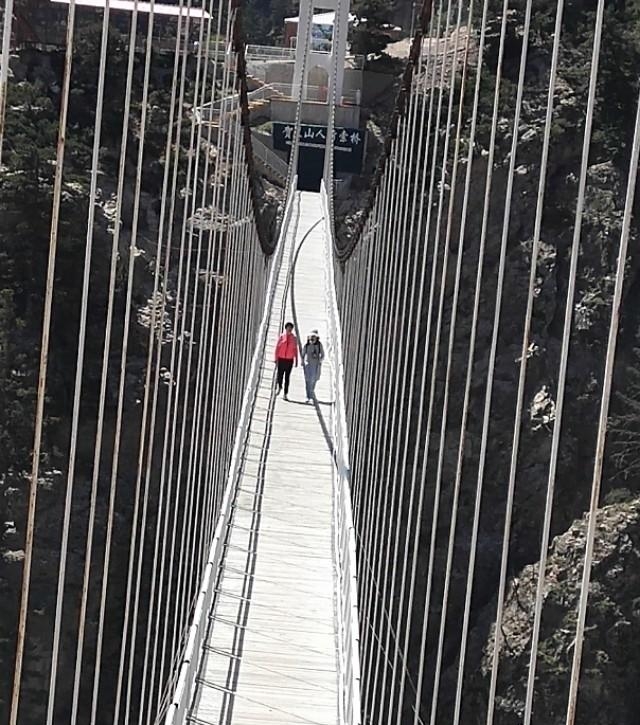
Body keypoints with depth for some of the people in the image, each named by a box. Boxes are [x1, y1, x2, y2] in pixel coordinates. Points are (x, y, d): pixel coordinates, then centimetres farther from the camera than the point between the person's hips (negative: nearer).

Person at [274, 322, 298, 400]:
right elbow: (277, 348, 2)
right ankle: (279, 387, 34)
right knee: (280, 375, 2)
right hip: (281, 359, 0)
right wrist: (276, 358, -3)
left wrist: (296, 361, 4)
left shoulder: (294, 338, 3)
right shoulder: (281, 337, 0)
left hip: (289, 360, 0)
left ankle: (286, 394, 1)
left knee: (287, 377, -1)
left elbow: (295, 350, 6)